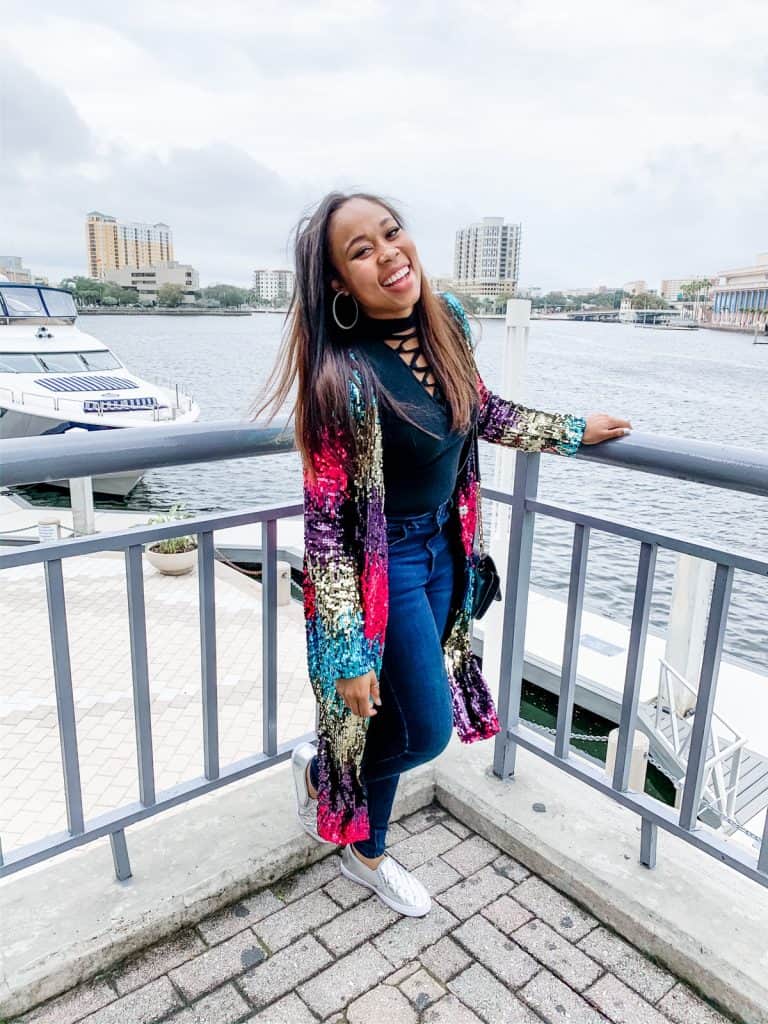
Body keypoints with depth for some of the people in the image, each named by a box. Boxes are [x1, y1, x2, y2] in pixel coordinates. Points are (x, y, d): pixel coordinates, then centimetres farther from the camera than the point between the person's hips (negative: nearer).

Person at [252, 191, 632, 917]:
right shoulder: (345, 375, -28)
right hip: (383, 562, -7)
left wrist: (573, 431, 17)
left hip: (443, 542, 7)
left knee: (405, 717, 20)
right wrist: (349, 652, -21)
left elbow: (483, 414, 11)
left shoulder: (445, 319, -6)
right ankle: (319, 768, 36)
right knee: (426, 731, 4)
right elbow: (328, 523, -24)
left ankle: (365, 854, 45)